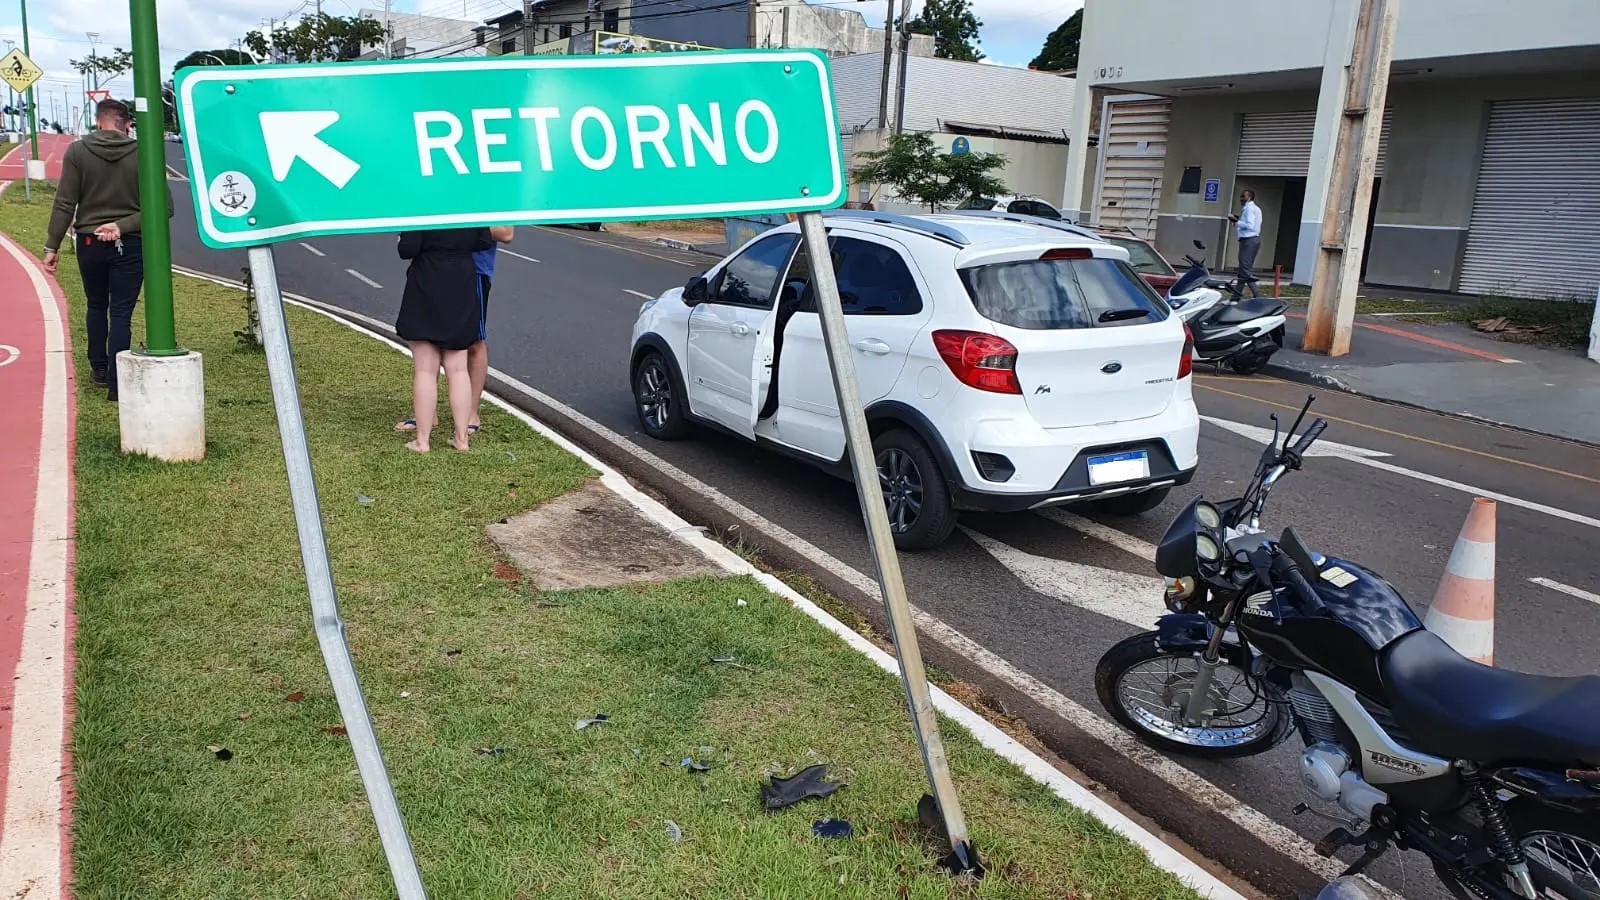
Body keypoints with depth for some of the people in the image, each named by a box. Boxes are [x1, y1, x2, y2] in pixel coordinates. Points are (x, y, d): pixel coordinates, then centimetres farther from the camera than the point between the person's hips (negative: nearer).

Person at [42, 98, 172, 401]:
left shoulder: (77, 152, -5)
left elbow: (65, 204, -6)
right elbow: (163, 206, -12)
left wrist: (52, 246, -1)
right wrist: (123, 225, -11)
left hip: (89, 243, 2)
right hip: (130, 245, -2)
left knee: (96, 307, 22)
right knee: (121, 314, 1)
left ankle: (99, 370, 33)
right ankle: (116, 384, -3)